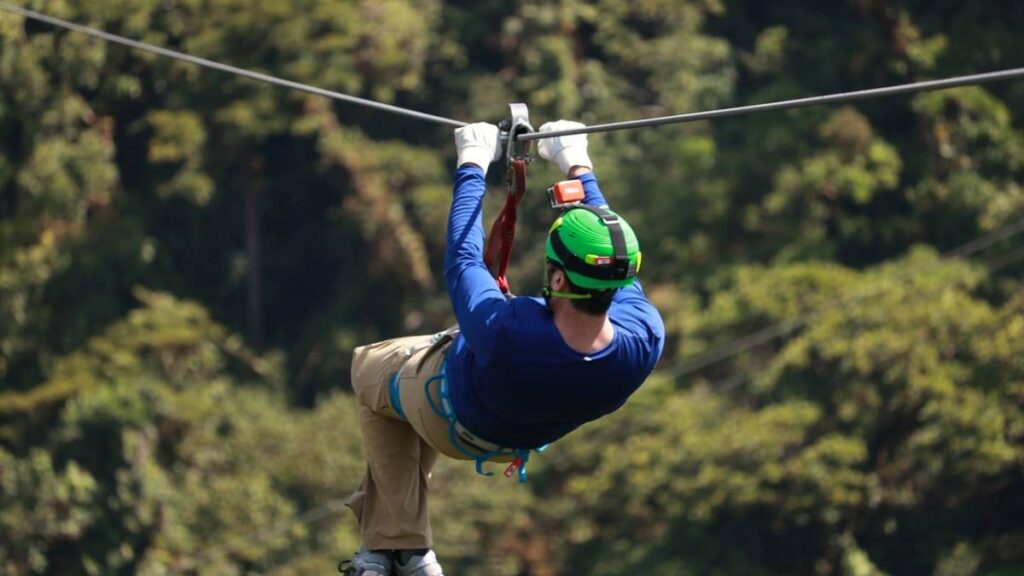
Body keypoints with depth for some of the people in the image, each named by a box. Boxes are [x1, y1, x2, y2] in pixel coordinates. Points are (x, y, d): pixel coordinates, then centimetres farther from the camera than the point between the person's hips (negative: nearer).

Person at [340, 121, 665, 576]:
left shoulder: (504, 333, -48)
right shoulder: (645, 339, -37)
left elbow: (462, 261, -30)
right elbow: (612, 261, -18)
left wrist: (472, 166, -16)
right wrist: (578, 167, -6)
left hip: (455, 421, -5)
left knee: (371, 368, 28)